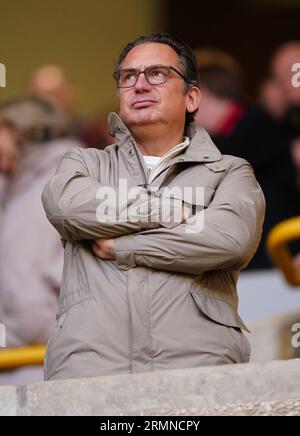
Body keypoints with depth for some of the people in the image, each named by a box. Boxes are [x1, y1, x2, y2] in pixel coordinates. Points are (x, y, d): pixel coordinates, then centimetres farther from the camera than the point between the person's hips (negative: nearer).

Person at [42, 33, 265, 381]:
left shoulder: (230, 173, 20)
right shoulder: (86, 163, 27)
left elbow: (230, 239, -3)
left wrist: (118, 246, 2)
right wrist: (170, 209, 2)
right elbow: (64, 203, 2)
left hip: (196, 359, 0)